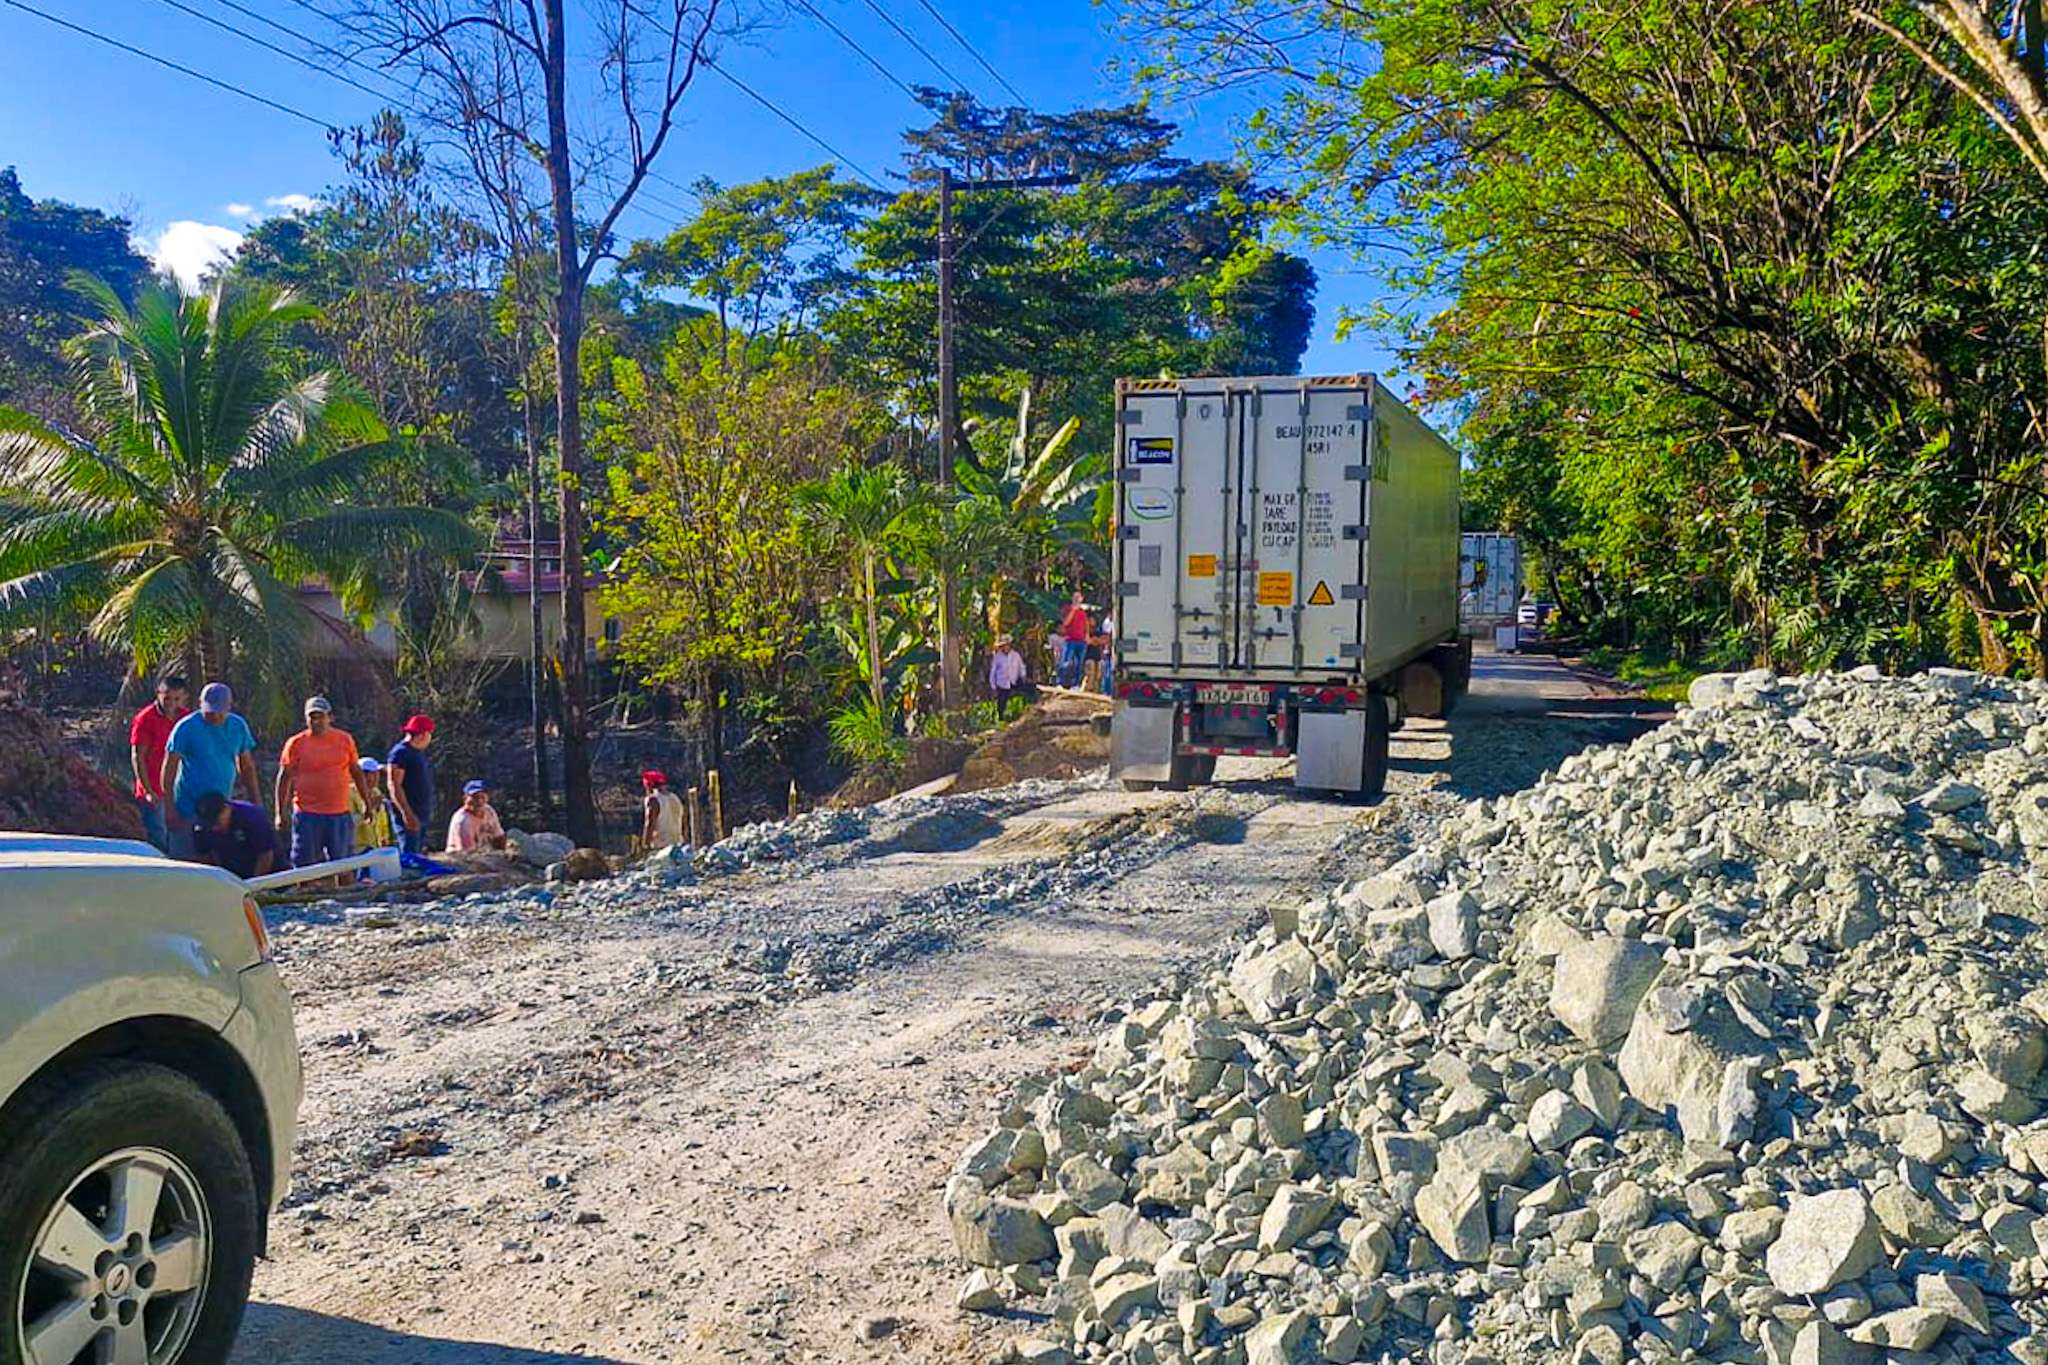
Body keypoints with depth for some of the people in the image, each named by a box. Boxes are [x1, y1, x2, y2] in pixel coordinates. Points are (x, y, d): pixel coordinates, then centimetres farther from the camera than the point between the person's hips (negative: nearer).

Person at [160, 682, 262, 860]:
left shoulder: (238, 726, 4)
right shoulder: (186, 728, -9)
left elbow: (247, 768, 12)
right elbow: (169, 769, -8)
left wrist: (257, 803, 8)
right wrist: (170, 810, -13)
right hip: (189, 811, -4)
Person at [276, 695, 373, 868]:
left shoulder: (345, 740, 7)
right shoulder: (296, 743, 0)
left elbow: (357, 772, 15)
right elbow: (284, 778, 4)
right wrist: (281, 813, 0)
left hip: (340, 815, 2)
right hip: (307, 815, -2)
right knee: (305, 868, 4)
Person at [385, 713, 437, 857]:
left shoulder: (418, 752, 17)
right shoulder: (400, 753, -12)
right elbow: (393, 785, -19)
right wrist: (407, 813, -24)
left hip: (422, 816, 10)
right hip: (409, 817, -10)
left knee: (419, 855, 12)